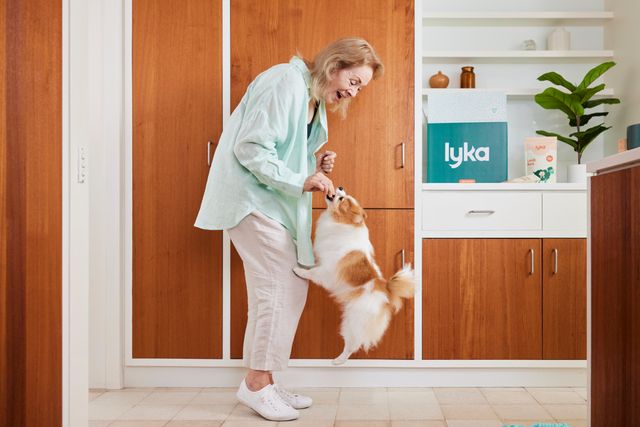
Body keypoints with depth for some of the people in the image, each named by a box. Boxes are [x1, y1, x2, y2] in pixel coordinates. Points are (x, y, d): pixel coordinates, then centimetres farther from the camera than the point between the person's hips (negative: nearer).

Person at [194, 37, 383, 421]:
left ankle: (264, 382, 16)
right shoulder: (286, 81, -14)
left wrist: (315, 167, 2)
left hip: (275, 202, 10)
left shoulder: (315, 100, 16)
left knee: (293, 287, 7)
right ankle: (257, 383, 2)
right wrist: (300, 181, -23)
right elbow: (250, 148, -21)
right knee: (277, 286, -12)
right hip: (251, 197, -10)